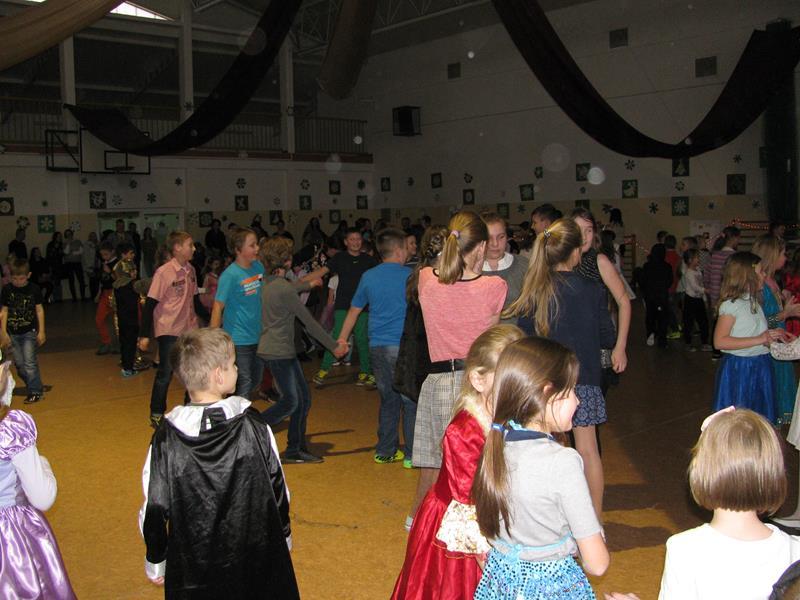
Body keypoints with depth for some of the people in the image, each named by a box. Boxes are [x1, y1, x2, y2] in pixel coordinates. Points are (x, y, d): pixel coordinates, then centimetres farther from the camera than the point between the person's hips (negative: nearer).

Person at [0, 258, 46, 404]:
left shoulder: (34, 289, -5)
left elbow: (39, 310, 0)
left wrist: (41, 331, -1)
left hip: (29, 331, -3)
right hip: (13, 333, 3)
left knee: (29, 363, -7)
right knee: (19, 364, 7)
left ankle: (35, 391, 2)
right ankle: (36, 387, 21)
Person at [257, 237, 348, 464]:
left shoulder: (269, 283, 9)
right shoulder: (283, 288, -19)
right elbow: (308, 321, -15)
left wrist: (309, 284, 53)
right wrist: (333, 345, -7)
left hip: (285, 351, 10)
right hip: (278, 352, -10)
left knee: (303, 399, 11)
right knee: (290, 402, -5)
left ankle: (296, 450, 17)